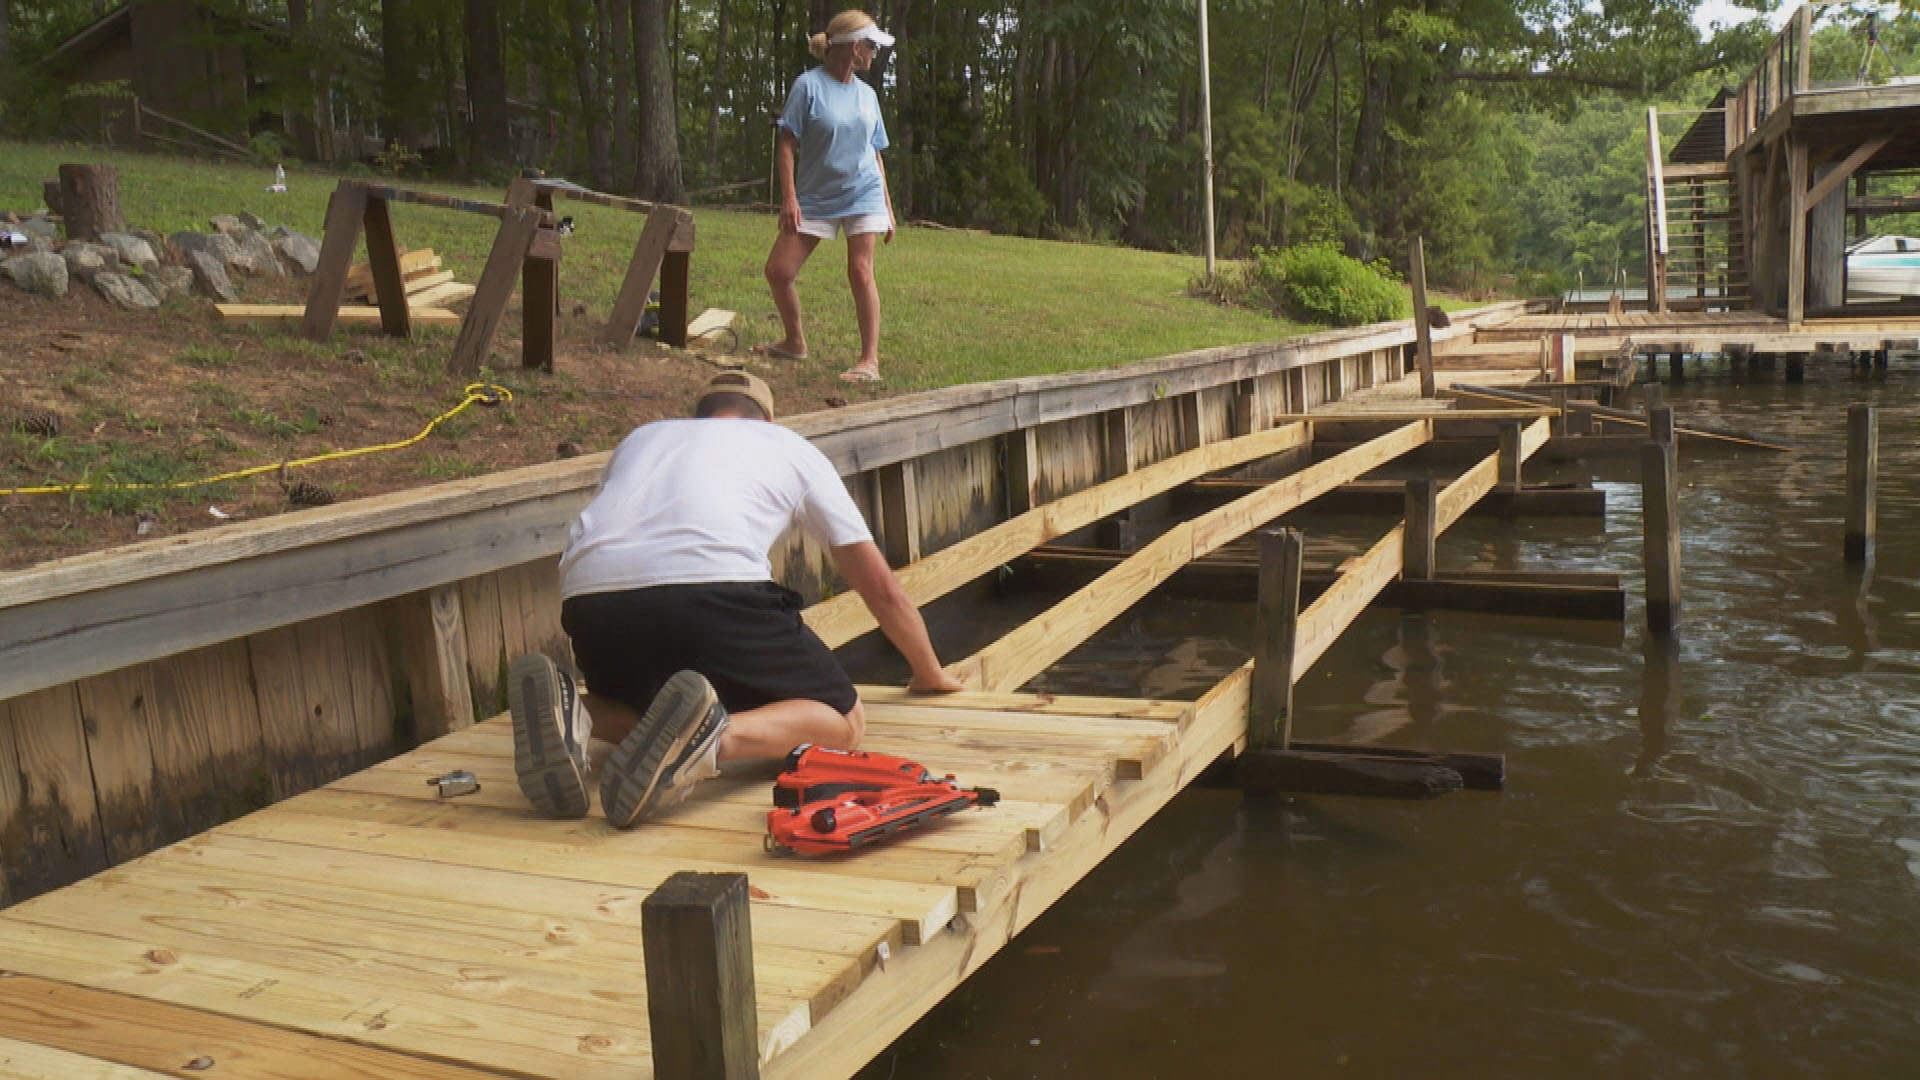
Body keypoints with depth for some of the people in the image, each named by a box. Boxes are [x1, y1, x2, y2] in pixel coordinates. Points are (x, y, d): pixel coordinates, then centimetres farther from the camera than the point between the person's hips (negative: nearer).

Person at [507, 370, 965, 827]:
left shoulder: (641, 437, 39)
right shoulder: (791, 448, 31)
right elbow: (883, 589, 34)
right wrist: (930, 675, 51)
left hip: (589, 597, 4)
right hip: (711, 587, -4)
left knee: (644, 697, 33)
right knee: (842, 722, 15)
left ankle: (574, 716, -3)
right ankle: (717, 737, -19)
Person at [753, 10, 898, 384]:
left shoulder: (867, 95, 8)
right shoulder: (809, 85, -6)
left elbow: (875, 153, 14)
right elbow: (787, 146, -7)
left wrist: (888, 207, 12)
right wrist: (789, 198, -15)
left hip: (863, 195, 2)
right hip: (815, 197, -2)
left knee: (861, 271, -10)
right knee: (778, 270, -3)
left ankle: (870, 360, -7)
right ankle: (795, 342, 20)